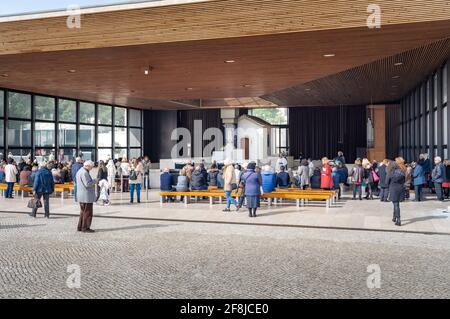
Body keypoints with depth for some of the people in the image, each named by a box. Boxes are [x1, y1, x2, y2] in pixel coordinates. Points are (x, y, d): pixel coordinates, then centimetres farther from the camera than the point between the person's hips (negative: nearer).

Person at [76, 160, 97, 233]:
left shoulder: (79, 171, 16)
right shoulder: (84, 173, -18)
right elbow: (87, 184, -24)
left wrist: (92, 183, 13)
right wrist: (95, 181, -10)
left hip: (81, 196, 11)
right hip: (86, 196, -11)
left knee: (83, 212, 18)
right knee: (88, 212, -3)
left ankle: (80, 227, 22)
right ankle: (85, 228, 0)